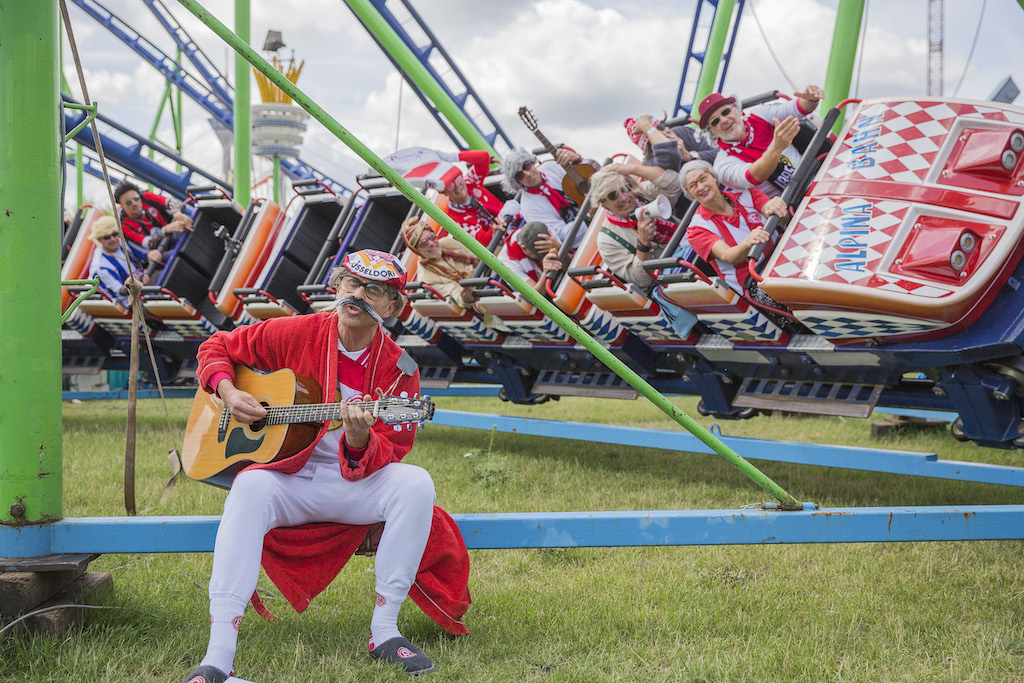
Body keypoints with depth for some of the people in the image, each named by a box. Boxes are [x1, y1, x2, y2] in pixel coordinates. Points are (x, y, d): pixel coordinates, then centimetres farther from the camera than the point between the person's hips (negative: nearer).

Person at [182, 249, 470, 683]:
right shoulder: (295, 333, -2)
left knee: (415, 483, -28)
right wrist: (227, 391, -9)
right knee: (251, 488, -35)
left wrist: (359, 441, -29)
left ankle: (384, 631, -18)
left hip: (355, 483, 1)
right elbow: (217, 347, 10)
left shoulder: (398, 370, -2)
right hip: (287, 476, -1)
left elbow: (390, 455, -7)